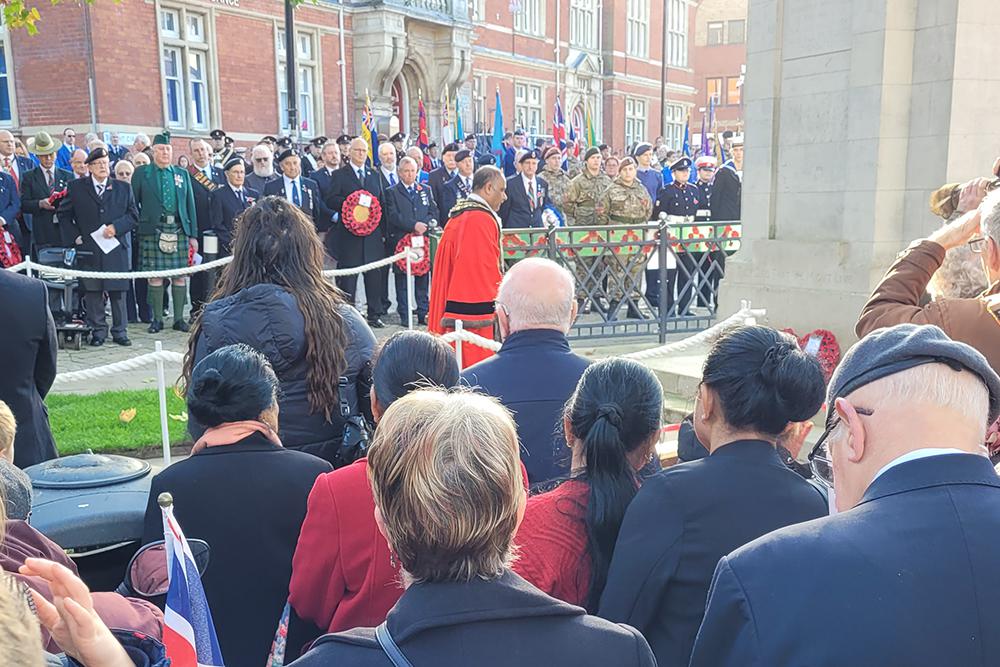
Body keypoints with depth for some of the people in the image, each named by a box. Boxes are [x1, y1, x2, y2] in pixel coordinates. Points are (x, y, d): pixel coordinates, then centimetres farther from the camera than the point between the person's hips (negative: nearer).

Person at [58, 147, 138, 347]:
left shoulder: (124, 188, 9)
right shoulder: (76, 187, 7)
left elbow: (133, 216, 8)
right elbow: (64, 214, 11)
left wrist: (116, 227, -8)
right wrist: (76, 236, 0)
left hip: (116, 249, 0)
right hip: (88, 250, 0)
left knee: (118, 292, 3)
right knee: (92, 292, 2)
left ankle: (120, 331, 11)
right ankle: (98, 331, 12)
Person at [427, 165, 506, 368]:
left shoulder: (455, 218, 15)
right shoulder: (482, 219, -14)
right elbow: (489, 269, -17)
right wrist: (500, 306, -9)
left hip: (454, 310, 10)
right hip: (477, 313, -10)